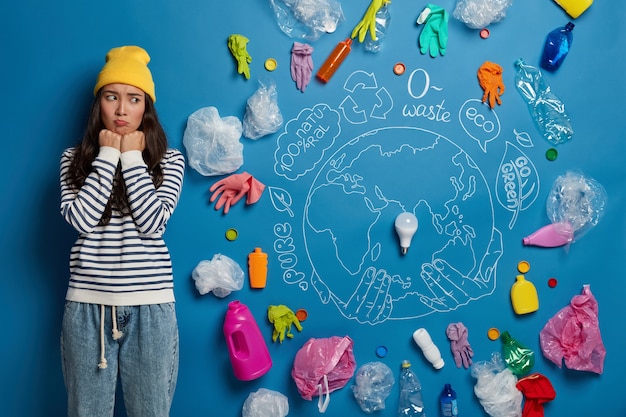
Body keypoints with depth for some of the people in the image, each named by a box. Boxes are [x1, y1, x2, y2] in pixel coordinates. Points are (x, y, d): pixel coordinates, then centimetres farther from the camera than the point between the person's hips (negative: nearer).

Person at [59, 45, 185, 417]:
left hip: (150, 306, -1)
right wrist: (107, 155, -7)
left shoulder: (169, 160, 2)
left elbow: (152, 223, -11)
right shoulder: (75, 159, 6)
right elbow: (82, 219, -11)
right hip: (87, 306, 1)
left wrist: (131, 157, -8)